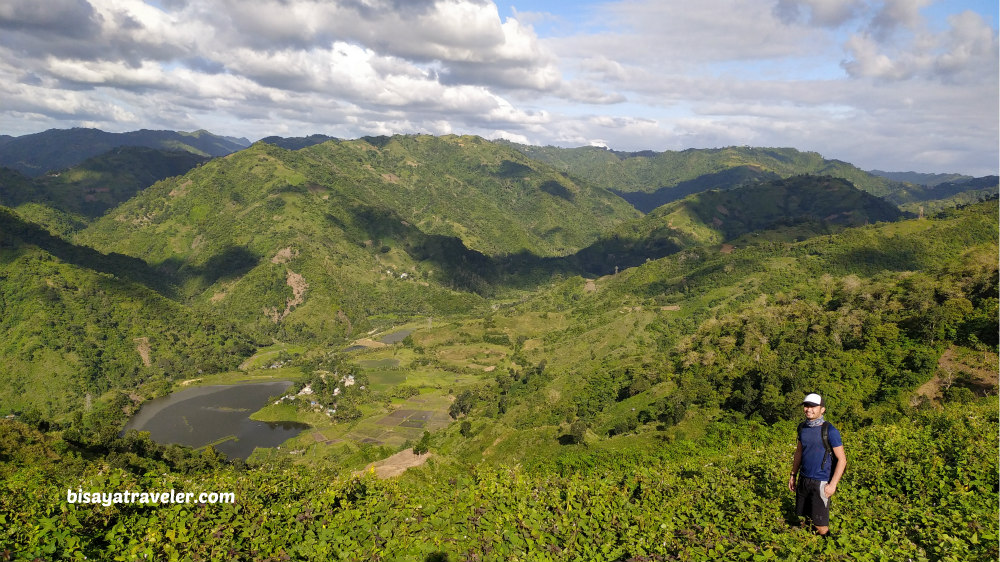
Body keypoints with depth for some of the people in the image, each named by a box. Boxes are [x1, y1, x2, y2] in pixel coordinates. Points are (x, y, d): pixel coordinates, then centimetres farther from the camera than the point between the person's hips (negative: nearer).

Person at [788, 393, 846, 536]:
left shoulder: (830, 431, -14)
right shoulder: (803, 427, 4)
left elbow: (842, 459, -12)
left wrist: (832, 485, -15)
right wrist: (793, 475, 14)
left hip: (821, 482, -5)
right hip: (803, 479, 6)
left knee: (820, 523, -3)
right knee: (806, 516, 10)